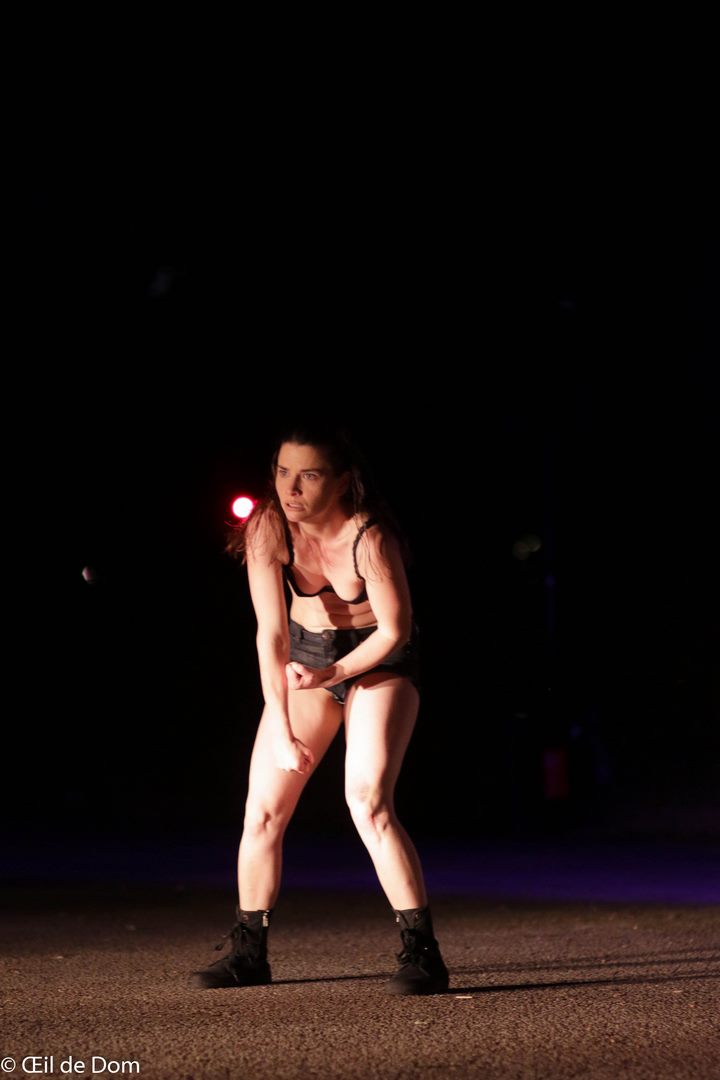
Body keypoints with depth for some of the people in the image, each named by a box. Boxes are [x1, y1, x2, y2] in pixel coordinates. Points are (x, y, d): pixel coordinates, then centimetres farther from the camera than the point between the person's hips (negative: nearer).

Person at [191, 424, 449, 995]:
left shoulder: (369, 538, -30)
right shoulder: (268, 528, -21)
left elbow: (395, 629, -19)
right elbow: (271, 632, -22)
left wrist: (333, 674, -17)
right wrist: (283, 729, -24)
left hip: (379, 659, -4)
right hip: (306, 654, 4)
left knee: (368, 800, -23)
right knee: (262, 807, 1)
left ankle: (422, 953, -17)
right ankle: (248, 952, 16)